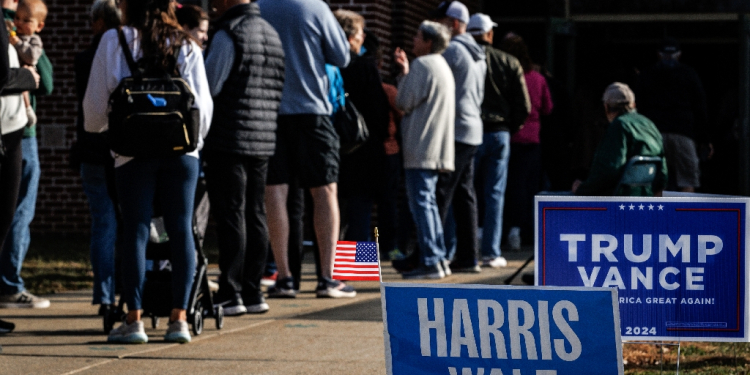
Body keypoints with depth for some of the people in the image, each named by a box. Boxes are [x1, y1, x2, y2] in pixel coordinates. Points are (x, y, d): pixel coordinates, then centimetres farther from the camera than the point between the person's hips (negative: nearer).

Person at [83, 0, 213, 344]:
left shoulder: (114, 42, 0)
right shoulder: (187, 46, 7)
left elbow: (96, 100, 3)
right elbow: (204, 103, 6)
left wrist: (95, 127, 23)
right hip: (182, 148, 2)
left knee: (135, 231, 1)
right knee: (181, 229, 4)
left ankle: (134, 319, -1)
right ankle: (179, 318, 2)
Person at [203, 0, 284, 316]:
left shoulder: (228, 35, -12)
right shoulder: (272, 34, 14)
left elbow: (208, 87, -14)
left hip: (229, 139, -8)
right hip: (263, 141, 8)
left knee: (230, 216, -5)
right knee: (255, 215, 11)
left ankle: (231, 294, -4)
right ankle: (253, 292, 13)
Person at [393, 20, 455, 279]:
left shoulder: (422, 65, -11)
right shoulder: (443, 66, 20)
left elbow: (404, 102, -11)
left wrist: (404, 73, 5)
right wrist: (407, 72, 17)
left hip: (421, 148, -10)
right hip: (438, 148, 10)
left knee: (421, 203, -9)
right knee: (429, 203, 15)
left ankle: (430, 261, -13)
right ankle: (438, 258, 15)